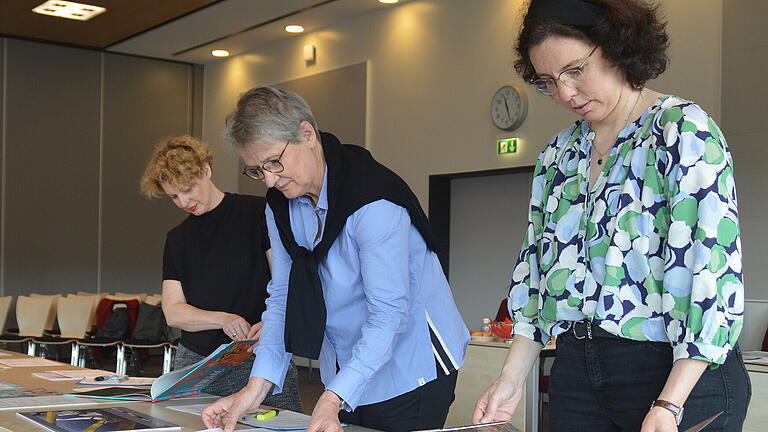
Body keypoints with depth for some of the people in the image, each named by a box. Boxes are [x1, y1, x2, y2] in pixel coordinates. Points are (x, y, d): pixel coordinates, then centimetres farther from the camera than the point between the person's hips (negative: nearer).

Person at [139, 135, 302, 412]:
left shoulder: (258, 213, 3)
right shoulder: (177, 239, 16)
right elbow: (173, 312, 8)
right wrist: (223, 319, -11)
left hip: (258, 358, -3)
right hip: (195, 363, 4)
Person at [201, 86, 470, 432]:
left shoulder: (372, 202, -24)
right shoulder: (280, 207, 1)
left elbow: (388, 312, -28)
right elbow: (282, 297, 1)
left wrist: (332, 400, -35)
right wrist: (255, 389, -10)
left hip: (411, 371, -6)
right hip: (344, 374, 7)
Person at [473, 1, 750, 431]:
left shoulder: (682, 129, -10)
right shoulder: (559, 154, 10)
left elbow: (713, 269, -17)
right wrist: (513, 377, 3)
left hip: (680, 370, -6)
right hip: (577, 371, 6)